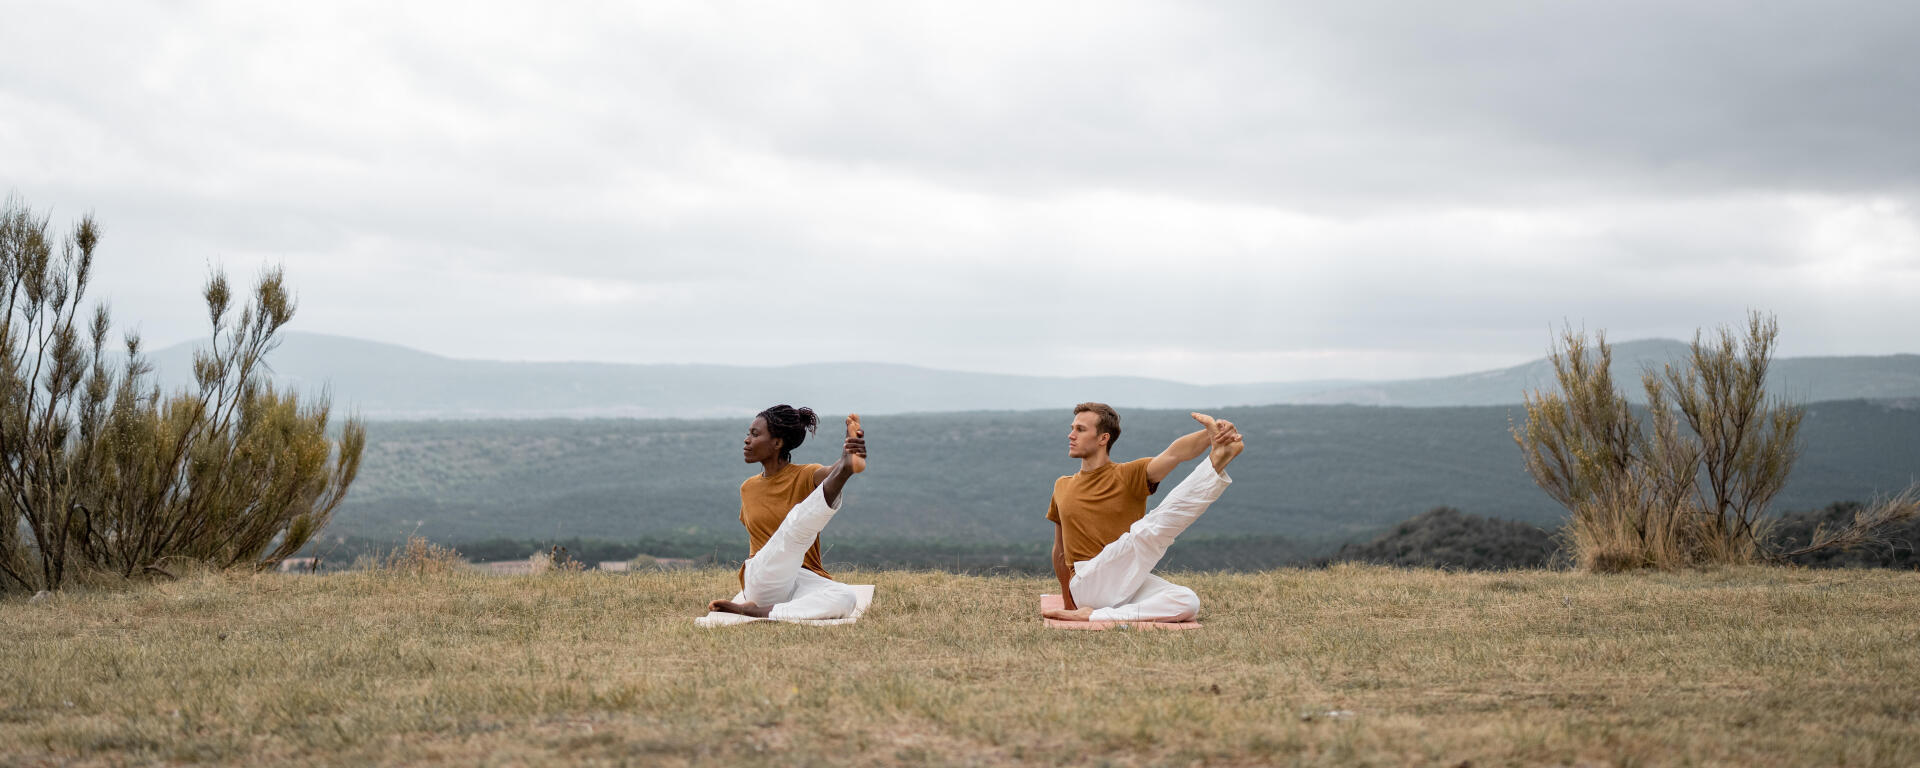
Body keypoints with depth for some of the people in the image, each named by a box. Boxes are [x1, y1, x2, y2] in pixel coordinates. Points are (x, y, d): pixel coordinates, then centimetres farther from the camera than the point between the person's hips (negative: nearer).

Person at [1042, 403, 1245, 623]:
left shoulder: (1129, 475, 7)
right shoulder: (1062, 487, 18)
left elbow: (1173, 454, -15)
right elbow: (1060, 552, 30)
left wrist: (1209, 435, -35)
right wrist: (1067, 599, 35)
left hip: (1131, 581, 1)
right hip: (1088, 585, -1)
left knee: (1188, 602, -30)